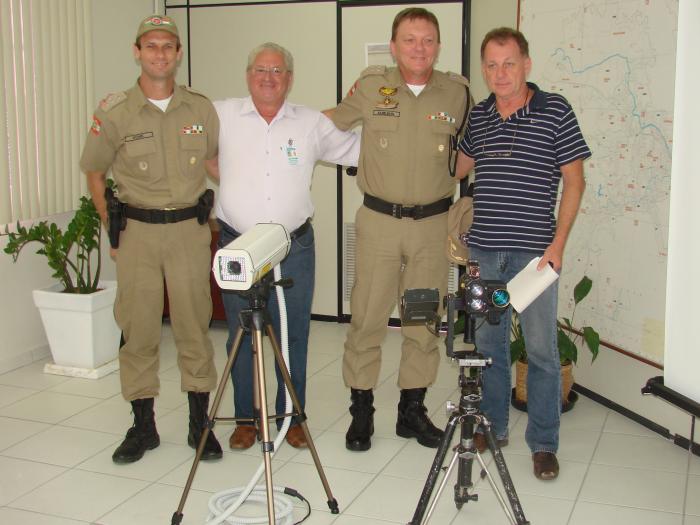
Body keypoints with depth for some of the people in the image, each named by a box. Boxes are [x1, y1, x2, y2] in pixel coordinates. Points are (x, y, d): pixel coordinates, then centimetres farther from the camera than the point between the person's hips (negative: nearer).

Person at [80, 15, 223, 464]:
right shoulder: (115, 113, -2)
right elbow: (94, 172, 9)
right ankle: (143, 425, 18)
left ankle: (200, 423, 16)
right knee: (139, 328, 5)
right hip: (136, 230, 0)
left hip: (189, 228, 1)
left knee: (194, 325, 4)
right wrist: (112, 228, 7)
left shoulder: (201, 109, 2)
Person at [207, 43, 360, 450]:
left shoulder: (313, 123, 6)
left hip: (295, 248, 1)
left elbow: (356, 149, 13)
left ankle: (291, 417, 21)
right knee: (242, 337, 7)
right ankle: (246, 418, 21)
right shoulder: (223, 116, 4)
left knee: (294, 336, 7)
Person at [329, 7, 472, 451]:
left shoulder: (457, 92, 3)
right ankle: (361, 409, 15)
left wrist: (451, 182, 11)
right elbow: (334, 121, 16)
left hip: (433, 223, 2)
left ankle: (413, 408, 23)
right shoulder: (371, 86, 0)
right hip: (378, 220, -1)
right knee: (367, 317, 1)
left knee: (424, 321, 8)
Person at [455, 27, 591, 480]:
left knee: (541, 349, 1)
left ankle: (544, 443, 13)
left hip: (534, 251, -4)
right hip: (483, 250, 4)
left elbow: (574, 180, -3)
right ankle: (493, 426, 28)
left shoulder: (555, 111, -3)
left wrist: (558, 243, -10)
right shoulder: (478, 116, 9)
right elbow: (457, 167, 25)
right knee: (488, 341, 12)